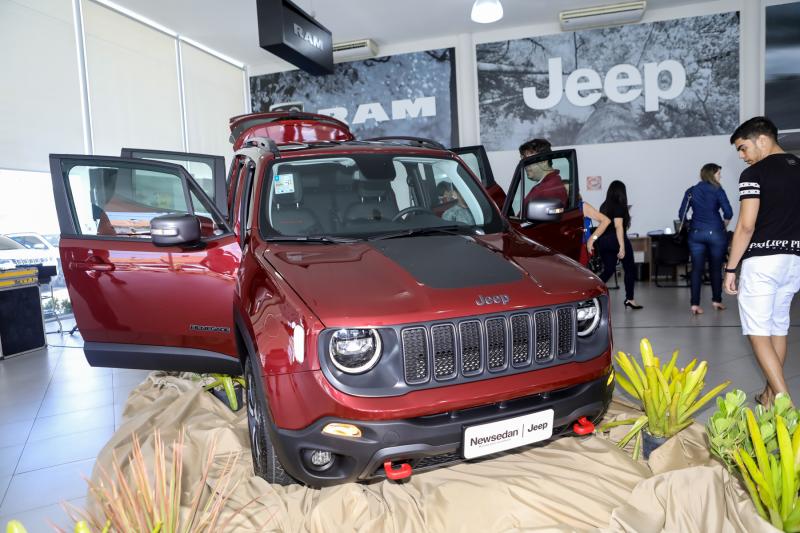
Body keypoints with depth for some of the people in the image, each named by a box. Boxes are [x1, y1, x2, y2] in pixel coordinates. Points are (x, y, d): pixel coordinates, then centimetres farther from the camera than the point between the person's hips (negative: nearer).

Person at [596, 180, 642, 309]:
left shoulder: (603, 206, 9)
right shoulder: (619, 207, -10)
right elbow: (618, 227, -17)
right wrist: (622, 247, -19)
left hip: (603, 241, 6)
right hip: (616, 240, -6)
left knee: (608, 270, 10)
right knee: (630, 268, 11)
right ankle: (629, 299, 13)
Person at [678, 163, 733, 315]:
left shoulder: (691, 191, 7)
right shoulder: (717, 190, -3)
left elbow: (682, 214, 4)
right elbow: (728, 212, -11)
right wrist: (724, 227, 6)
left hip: (696, 233, 3)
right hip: (715, 233, -2)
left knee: (697, 269, 2)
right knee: (716, 268, 11)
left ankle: (695, 304, -3)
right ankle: (716, 301, 21)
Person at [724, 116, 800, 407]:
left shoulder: (754, 173, -10)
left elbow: (746, 225, -16)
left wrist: (730, 268, -11)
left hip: (762, 260, -7)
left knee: (758, 333, -3)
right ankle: (770, 394, 25)